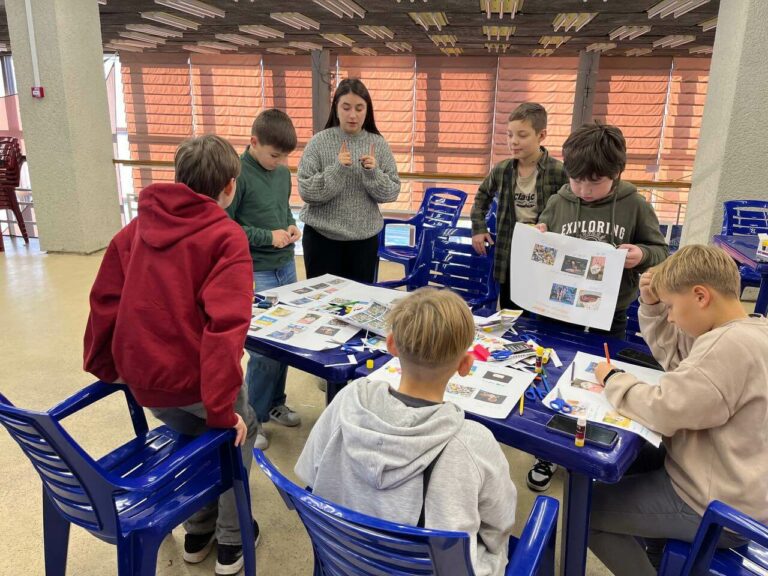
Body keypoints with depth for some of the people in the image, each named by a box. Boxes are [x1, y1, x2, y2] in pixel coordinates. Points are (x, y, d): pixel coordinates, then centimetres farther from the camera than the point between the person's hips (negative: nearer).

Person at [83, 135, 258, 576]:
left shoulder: (135, 229, 8)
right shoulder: (227, 237, -10)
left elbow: (104, 302, 10)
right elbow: (225, 325, -20)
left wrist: (104, 369, 22)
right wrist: (222, 409, -18)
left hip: (143, 381, 6)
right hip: (195, 379, -5)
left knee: (194, 432, 33)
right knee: (238, 430, 25)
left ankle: (198, 531, 41)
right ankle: (231, 540, 30)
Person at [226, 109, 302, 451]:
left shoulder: (282, 173, 7)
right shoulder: (237, 174, -15)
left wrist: (292, 226, 1)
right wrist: (268, 237, -18)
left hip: (286, 267, 8)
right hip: (255, 273, -7)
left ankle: (274, 404, 32)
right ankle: (251, 418, 14)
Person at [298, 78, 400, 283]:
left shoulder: (379, 144, 1)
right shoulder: (319, 142, -5)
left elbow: (391, 193, 0)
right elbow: (306, 192, -10)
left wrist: (373, 173, -17)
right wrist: (337, 169, -21)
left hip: (365, 239, 2)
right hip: (322, 237, -2)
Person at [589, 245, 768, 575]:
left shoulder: (730, 346, -30)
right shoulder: (739, 333, 4)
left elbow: (663, 410, -28)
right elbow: (672, 355, 15)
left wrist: (612, 379, -12)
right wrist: (652, 303, 1)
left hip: (715, 509, -10)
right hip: (720, 482, 11)